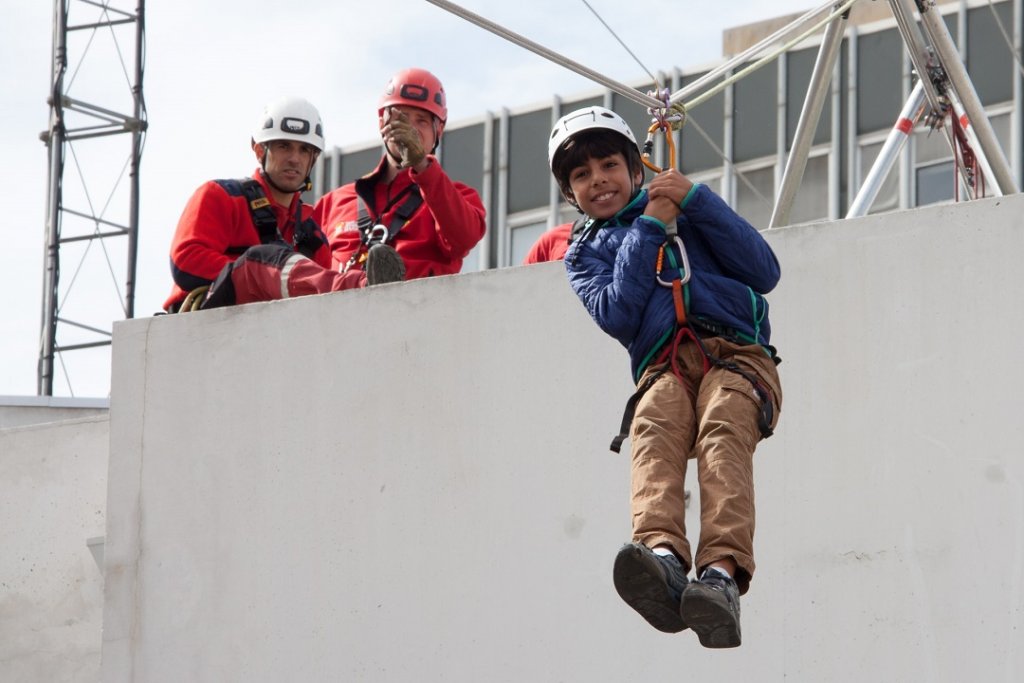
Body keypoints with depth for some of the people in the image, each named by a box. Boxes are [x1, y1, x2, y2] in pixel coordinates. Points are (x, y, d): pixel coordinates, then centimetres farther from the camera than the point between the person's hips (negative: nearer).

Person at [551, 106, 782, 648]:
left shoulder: (687, 214, 24)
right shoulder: (585, 253, 25)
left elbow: (765, 272, 10)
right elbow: (616, 317, 3)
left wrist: (697, 200, 5)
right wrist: (649, 230, 4)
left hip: (736, 354, -1)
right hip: (663, 367, 1)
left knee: (722, 433, -33)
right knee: (653, 432, -34)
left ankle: (722, 573, -55)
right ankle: (663, 557, -59)